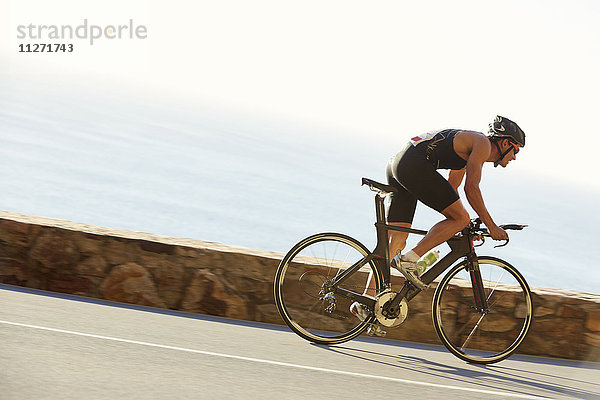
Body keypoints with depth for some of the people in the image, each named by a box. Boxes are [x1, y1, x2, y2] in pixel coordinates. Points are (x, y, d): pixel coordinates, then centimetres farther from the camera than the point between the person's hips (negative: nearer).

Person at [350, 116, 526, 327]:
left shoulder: (469, 148, 28)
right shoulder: (482, 143, 1)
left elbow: (452, 188, 33)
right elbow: (471, 187, -9)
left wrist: (455, 226, 34)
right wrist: (490, 225, -6)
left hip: (396, 166, 10)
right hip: (413, 165, -10)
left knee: (395, 241, 6)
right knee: (462, 217, -8)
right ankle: (409, 259, -13)